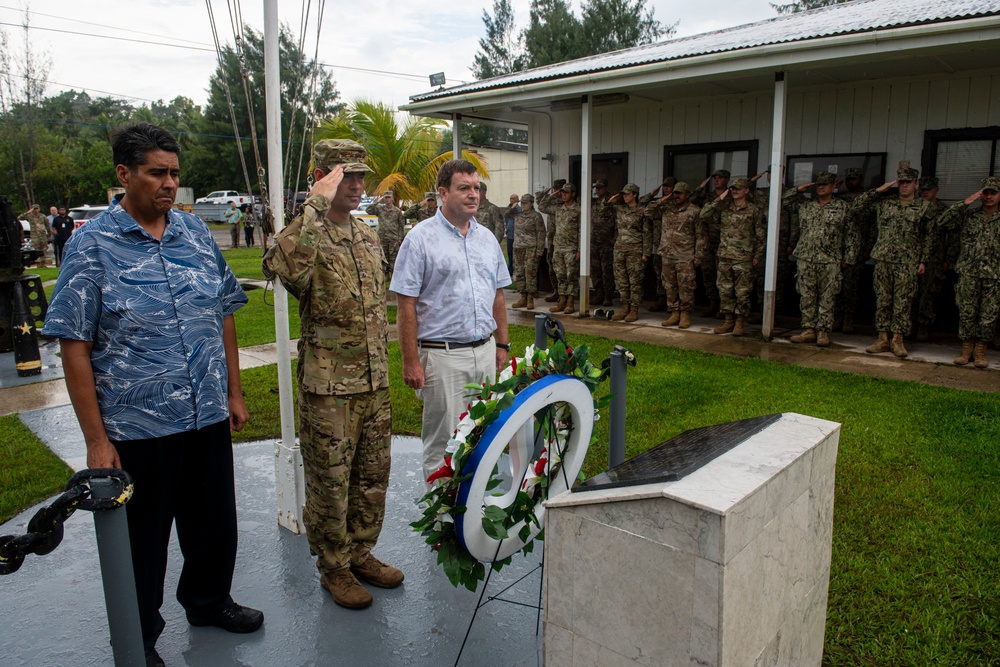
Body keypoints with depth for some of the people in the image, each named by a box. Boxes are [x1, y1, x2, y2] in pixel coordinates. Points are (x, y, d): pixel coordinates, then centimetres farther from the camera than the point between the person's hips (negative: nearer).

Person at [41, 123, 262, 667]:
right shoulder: (92, 244, -8)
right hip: (137, 426, -4)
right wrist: (96, 439, -13)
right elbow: (74, 347, -10)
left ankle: (209, 601, 45)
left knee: (214, 521, 19)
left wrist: (233, 393, 11)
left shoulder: (195, 231, 5)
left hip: (208, 416, 4)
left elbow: (224, 314, 12)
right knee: (142, 539, 13)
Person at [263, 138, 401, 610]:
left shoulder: (370, 238, 11)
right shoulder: (305, 236, -12)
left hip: (374, 383, 7)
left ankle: (361, 553, 36)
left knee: (373, 476, 17)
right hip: (328, 388, -7)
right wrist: (316, 205, -33)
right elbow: (282, 266, -39)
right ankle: (334, 568, 27)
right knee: (329, 483, 8)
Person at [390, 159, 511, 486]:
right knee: (442, 439, 3)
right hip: (442, 355, -6)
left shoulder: (487, 238, 11)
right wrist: (411, 361, -13)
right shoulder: (421, 238, -7)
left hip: (485, 352, 6)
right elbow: (406, 305, -10)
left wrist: (502, 344, 13)